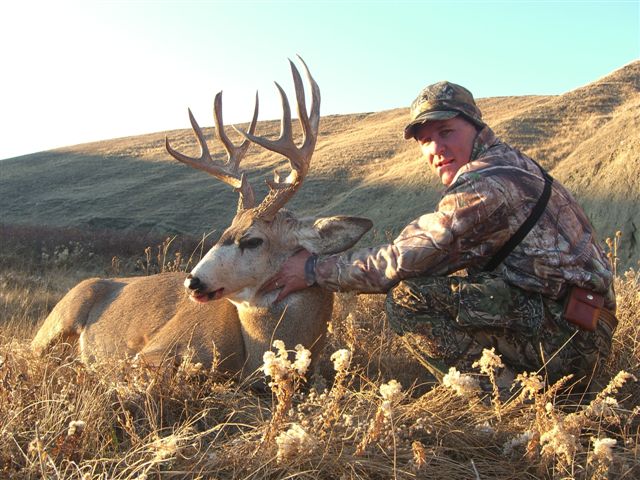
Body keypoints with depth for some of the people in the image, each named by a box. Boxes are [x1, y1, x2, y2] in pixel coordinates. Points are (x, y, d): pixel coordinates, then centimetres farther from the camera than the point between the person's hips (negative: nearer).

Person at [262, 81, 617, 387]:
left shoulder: (486, 183, -17)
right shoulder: (508, 165, 14)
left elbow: (402, 262, -18)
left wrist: (315, 270, -7)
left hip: (567, 336, -10)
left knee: (408, 296, -19)